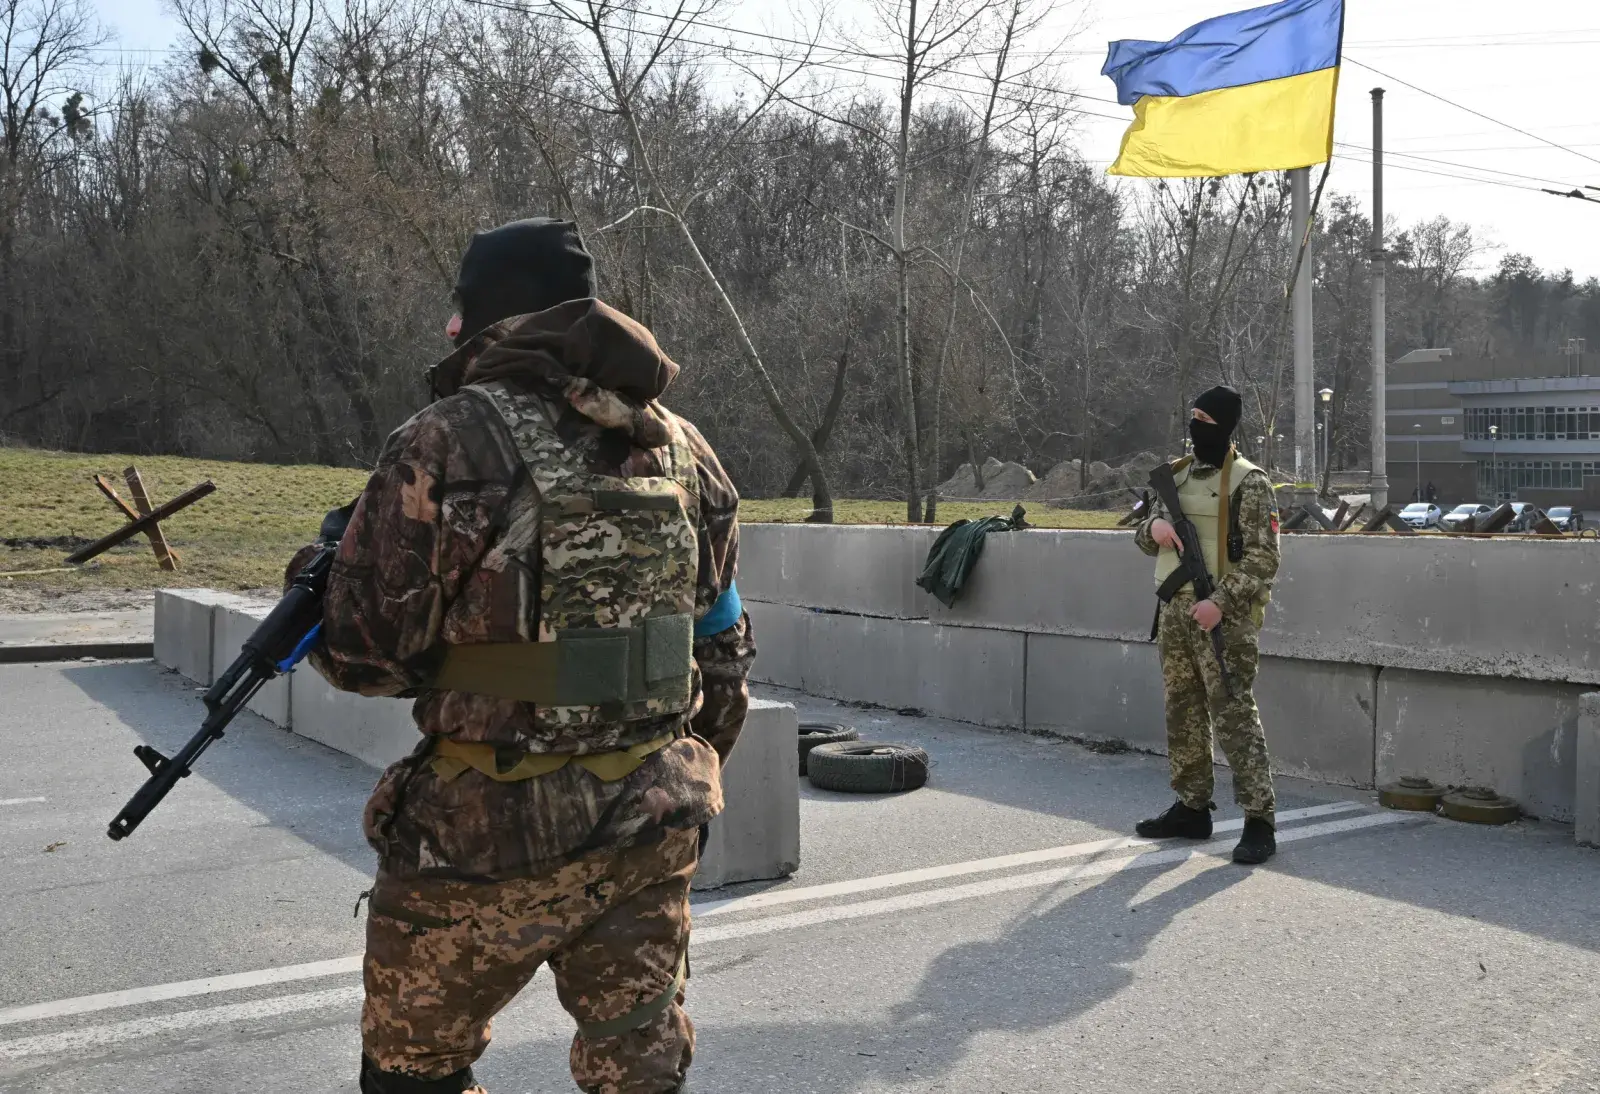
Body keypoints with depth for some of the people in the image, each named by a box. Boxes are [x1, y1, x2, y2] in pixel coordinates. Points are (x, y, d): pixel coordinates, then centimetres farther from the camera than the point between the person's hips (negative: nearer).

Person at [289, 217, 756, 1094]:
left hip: (493, 833, -5)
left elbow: (364, 653, -10)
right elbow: (725, 654, 10)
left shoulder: (451, 441, -12)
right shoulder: (681, 447, 5)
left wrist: (310, 592, 11)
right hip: (654, 832, 5)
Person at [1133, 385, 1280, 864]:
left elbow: (1263, 557, -12)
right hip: (1174, 613, 7)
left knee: (1234, 717, -9)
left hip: (1223, 618, -7)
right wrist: (1154, 527, -4)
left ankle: (1259, 822, -4)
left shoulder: (1248, 483, -7)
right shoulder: (1176, 476, 14)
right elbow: (1143, 540, 20)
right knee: (1183, 715, 13)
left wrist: (1221, 603, -22)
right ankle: (1192, 808, 25)